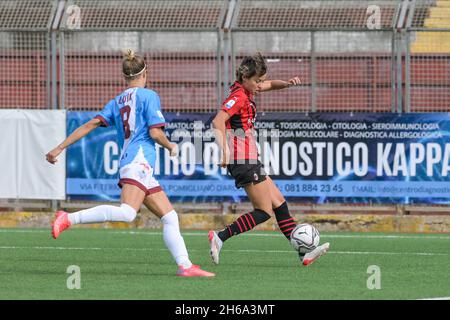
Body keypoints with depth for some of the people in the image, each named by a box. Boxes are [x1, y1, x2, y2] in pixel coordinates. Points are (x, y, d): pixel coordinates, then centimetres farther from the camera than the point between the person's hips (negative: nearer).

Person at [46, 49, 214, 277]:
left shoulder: (116, 102, 22)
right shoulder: (148, 96, 3)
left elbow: (90, 124, 10)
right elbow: (155, 132, -7)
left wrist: (59, 148, 8)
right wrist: (171, 147, 14)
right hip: (139, 161, -9)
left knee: (170, 217, 8)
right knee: (127, 212, -28)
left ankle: (185, 265, -1)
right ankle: (68, 219, -34)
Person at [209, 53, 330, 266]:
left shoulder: (245, 91, 13)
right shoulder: (239, 97, -16)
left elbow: (270, 85, 31)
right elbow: (218, 121, -29)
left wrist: (287, 83, 11)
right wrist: (225, 151, -37)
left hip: (249, 160, 10)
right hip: (244, 160, -10)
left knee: (279, 203, 10)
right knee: (264, 211, -9)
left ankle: (304, 254, 11)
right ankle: (219, 237, -11)